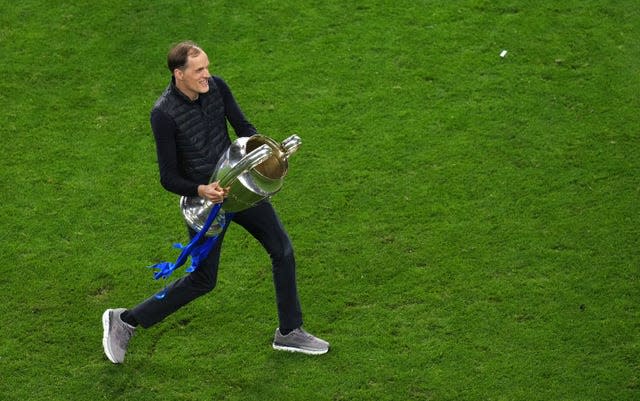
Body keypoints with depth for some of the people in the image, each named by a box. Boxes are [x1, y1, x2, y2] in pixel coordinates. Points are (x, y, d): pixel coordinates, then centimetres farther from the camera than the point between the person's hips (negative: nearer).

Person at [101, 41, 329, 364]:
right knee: (203, 280, 3)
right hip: (203, 198, -6)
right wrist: (201, 190, -35)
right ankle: (125, 321, 19)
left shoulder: (216, 87, -9)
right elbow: (168, 178, -19)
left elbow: (243, 128, 4)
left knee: (283, 252, 8)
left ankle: (289, 333, 25)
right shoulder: (164, 114, -24)